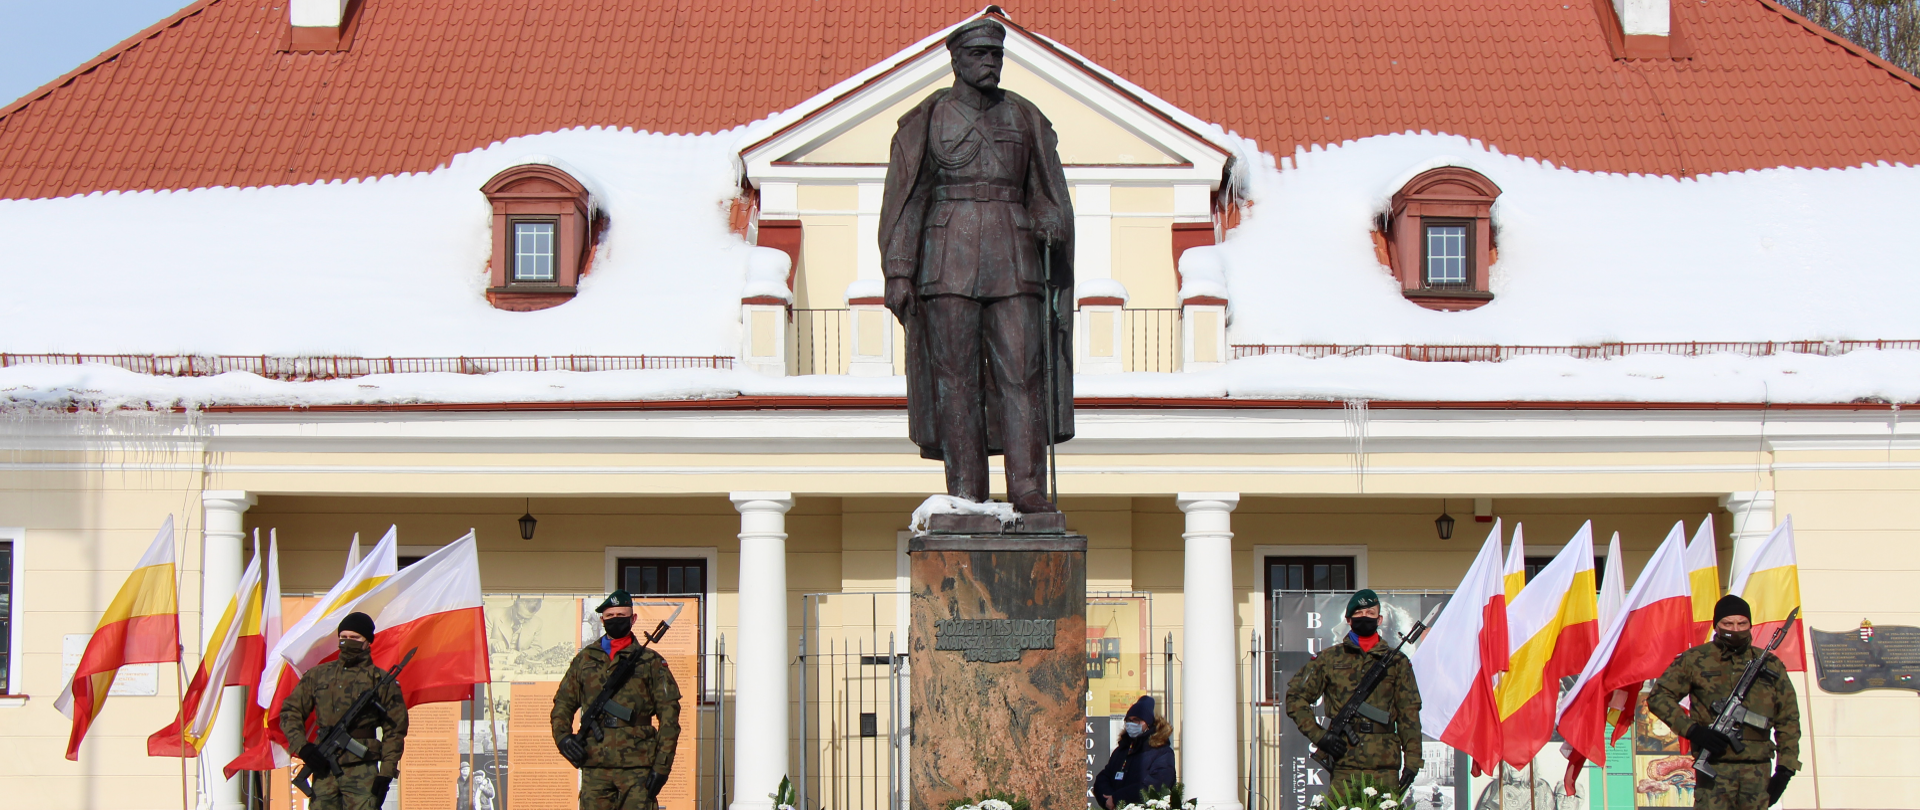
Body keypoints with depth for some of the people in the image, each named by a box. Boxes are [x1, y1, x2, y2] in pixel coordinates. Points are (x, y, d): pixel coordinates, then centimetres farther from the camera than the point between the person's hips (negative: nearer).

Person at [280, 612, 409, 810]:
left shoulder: (382, 682, 4)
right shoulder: (318, 675, 12)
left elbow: (394, 732, 5)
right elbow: (290, 712, 16)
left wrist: (385, 775, -3)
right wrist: (301, 746, -1)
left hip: (362, 773, -3)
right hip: (323, 771, 3)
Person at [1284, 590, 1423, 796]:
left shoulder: (1396, 662, 11)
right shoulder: (1329, 659, 9)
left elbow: (1409, 714, 8)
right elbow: (1295, 697, 11)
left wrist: (1412, 761, -1)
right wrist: (1318, 735, -2)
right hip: (1343, 768, 0)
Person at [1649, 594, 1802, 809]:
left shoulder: (1770, 665, 12)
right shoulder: (1695, 660, 4)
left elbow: (1788, 720, 15)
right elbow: (1659, 697, 4)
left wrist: (1785, 769, 5)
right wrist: (1692, 729, -10)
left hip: (1758, 772, 3)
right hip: (1715, 768, -3)